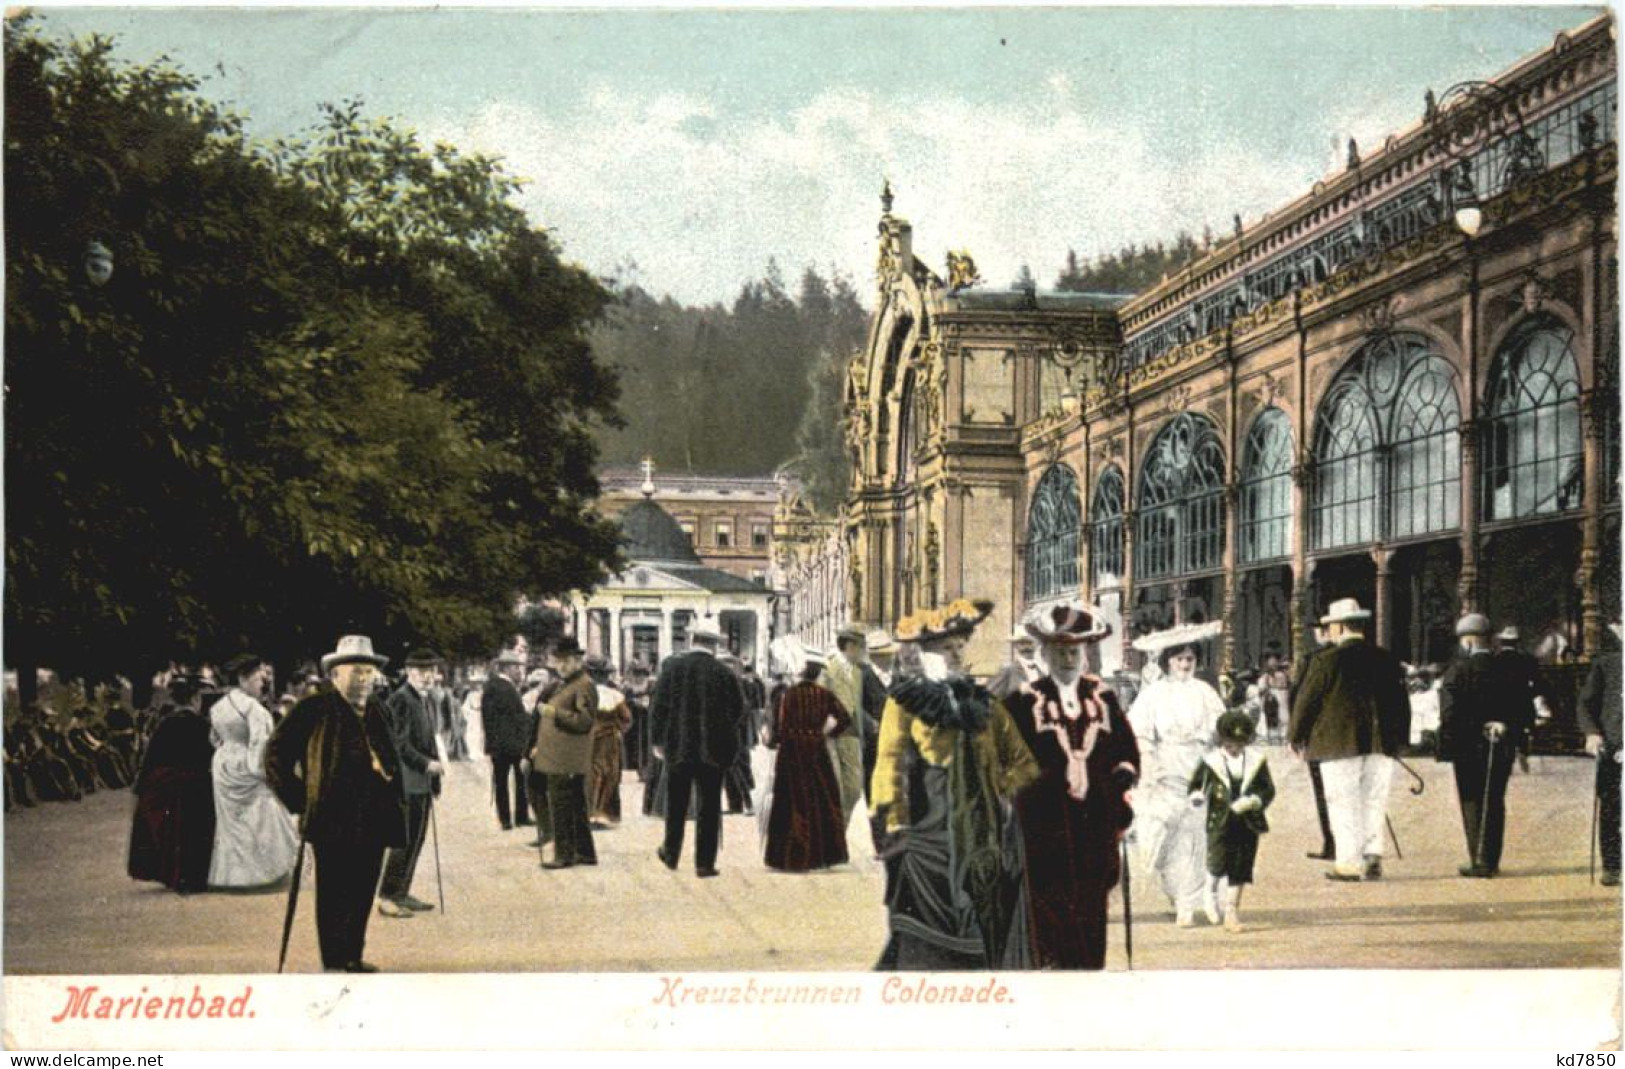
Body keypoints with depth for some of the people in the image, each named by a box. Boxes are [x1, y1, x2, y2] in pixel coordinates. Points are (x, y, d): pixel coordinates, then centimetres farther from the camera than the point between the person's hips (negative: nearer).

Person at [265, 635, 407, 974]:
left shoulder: (378, 711, 17)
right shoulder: (314, 709, -5)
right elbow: (276, 755, -4)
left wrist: (395, 802, 17)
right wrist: (299, 802, -6)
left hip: (373, 822, 7)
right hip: (333, 822, -6)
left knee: (363, 893, 11)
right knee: (335, 895, -1)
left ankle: (353, 957, 22)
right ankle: (334, 962, 5)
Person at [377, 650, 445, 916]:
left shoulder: (427, 700, 16)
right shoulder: (400, 700, -13)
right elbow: (400, 744, -19)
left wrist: (435, 780, 16)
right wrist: (427, 764, -18)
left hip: (423, 783, 9)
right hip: (407, 782, -9)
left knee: (416, 840, 12)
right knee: (404, 839, -7)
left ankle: (402, 893, 20)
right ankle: (387, 897, 0)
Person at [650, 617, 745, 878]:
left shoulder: (672, 667, -5)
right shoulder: (724, 673, -7)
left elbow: (658, 706, -4)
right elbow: (739, 709, -2)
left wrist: (657, 741, 5)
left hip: (678, 746, 1)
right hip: (712, 749, -1)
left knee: (676, 805, 18)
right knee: (709, 807, 5)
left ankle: (671, 854, 30)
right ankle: (705, 863, 4)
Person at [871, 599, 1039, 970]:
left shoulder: (983, 701, 14)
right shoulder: (906, 700, 1)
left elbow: (1022, 759, 20)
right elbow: (890, 764, -6)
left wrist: (1007, 793, 3)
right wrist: (895, 825, -14)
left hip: (987, 833, 4)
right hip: (931, 834, -4)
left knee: (991, 929, 6)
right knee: (930, 929, -5)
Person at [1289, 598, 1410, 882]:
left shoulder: (1326, 660, -8)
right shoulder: (1387, 659, 7)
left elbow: (1306, 700, -4)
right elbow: (1401, 701, 13)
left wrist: (1296, 736, 9)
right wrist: (1399, 738, 22)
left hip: (1339, 743, -4)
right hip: (1380, 743, 5)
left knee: (1344, 803, 1)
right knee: (1374, 801, 11)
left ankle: (1349, 862, 0)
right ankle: (1372, 856, 6)